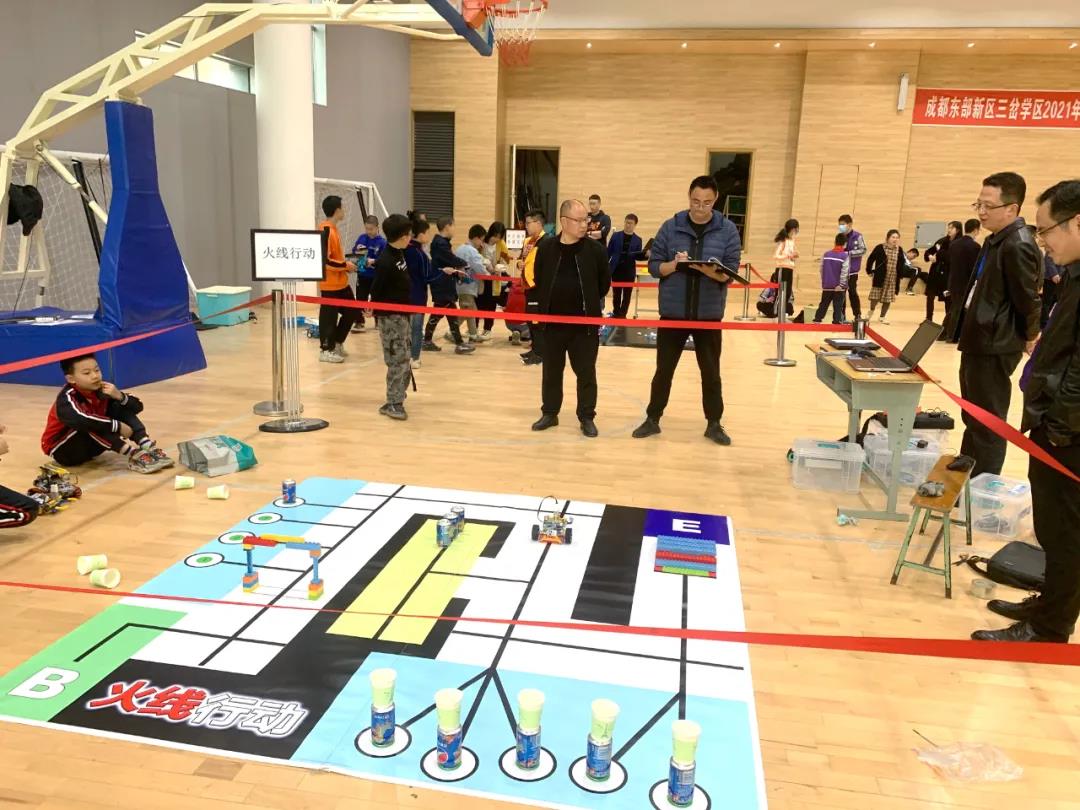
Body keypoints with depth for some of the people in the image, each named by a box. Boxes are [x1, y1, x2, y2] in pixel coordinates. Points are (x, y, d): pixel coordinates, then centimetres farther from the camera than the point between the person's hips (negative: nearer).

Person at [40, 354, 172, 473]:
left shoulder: (101, 390, -7)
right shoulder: (67, 399, -25)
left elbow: (137, 407, -8)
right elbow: (83, 420, -47)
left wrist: (120, 396, -28)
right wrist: (118, 426, -39)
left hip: (90, 446, 6)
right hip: (61, 450, -6)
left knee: (120, 408, -9)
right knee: (89, 424, -35)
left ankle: (148, 447, -27)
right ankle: (132, 454, -41)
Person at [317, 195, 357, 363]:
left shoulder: (332, 229, 12)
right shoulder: (326, 231, -18)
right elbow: (324, 260, -22)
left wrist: (345, 266, 7)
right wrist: (346, 265, -15)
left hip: (341, 282, 10)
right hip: (330, 284, -10)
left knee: (351, 312, 15)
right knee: (329, 317, 0)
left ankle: (337, 343, 28)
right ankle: (326, 350, 11)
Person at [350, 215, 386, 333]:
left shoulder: (382, 242, -12)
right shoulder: (361, 238, 0)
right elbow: (354, 251, 6)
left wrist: (374, 261, -29)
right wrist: (357, 251, -15)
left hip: (376, 276, -3)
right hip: (362, 274, 3)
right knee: (360, 299, 6)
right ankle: (359, 322, 14)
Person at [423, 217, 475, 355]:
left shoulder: (441, 242, 14)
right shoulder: (441, 243, -17)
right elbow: (452, 260, -20)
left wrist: (457, 271, 4)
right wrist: (465, 263, -2)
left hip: (442, 285, 10)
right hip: (442, 286, -10)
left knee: (437, 313, 14)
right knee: (452, 313, -7)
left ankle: (427, 341, 21)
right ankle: (459, 344, -4)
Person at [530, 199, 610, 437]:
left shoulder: (595, 249, -3)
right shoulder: (546, 248, 0)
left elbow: (605, 282, 6)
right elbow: (539, 280, 11)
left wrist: (590, 303, 9)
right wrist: (547, 304, 11)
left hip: (585, 322, -1)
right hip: (553, 321, 2)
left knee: (586, 372, 4)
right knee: (551, 371, 12)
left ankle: (587, 417, 16)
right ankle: (549, 413, 26)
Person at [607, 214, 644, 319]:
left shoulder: (637, 240, 3)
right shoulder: (616, 236, 1)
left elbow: (637, 256, 3)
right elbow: (608, 252, 3)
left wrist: (645, 254, -17)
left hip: (629, 271, 0)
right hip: (616, 270, 0)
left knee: (627, 294, 5)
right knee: (616, 294, 8)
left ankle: (622, 314, 14)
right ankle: (616, 313, 21)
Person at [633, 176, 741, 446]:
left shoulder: (728, 230, -2)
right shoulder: (671, 227, -1)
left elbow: (730, 273, -6)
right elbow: (654, 266, 0)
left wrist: (708, 270, -25)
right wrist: (673, 265, -20)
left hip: (708, 314, 0)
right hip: (673, 312, 0)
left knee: (711, 372, 9)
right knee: (664, 369, 9)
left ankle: (714, 424, 23)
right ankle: (652, 419, 22)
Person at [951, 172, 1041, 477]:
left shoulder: (1018, 245, -20)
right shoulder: (996, 240, 12)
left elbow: (1028, 299, -17)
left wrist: (1030, 337, -3)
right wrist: (969, 334, 15)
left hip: (994, 347, -10)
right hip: (979, 342, 10)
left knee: (987, 425, 0)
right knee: (973, 419, 19)